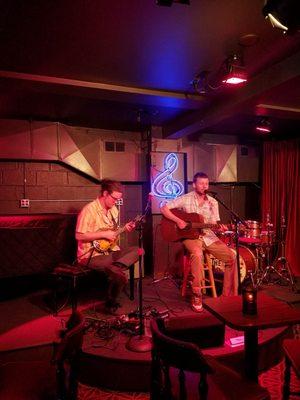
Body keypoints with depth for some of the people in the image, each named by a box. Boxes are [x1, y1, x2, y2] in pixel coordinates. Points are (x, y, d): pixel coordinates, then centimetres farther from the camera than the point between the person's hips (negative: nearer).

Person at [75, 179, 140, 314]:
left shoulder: (113, 210, 9)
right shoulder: (89, 210, -16)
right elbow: (79, 236, -21)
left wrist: (123, 229, 0)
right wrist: (104, 234, -21)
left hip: (110, 251, 8)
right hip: (92, 255, -8)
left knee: (137, 250, -10)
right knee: (120, 276, -22)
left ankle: (114, 268, -24)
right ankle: (111, 304, 5)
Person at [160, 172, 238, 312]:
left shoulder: (213, 202, 8)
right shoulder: (186, 199, -4)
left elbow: (214, 224, 8)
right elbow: (164, 208, -7)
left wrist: (221, 227, -15)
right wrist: (178, 220, -19)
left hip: (209, 236, 5)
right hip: (191, 236, -4)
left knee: (231, 257, -11)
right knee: (197, 254, -37)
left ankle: (229, 296, 5)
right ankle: (196, 296, -22)